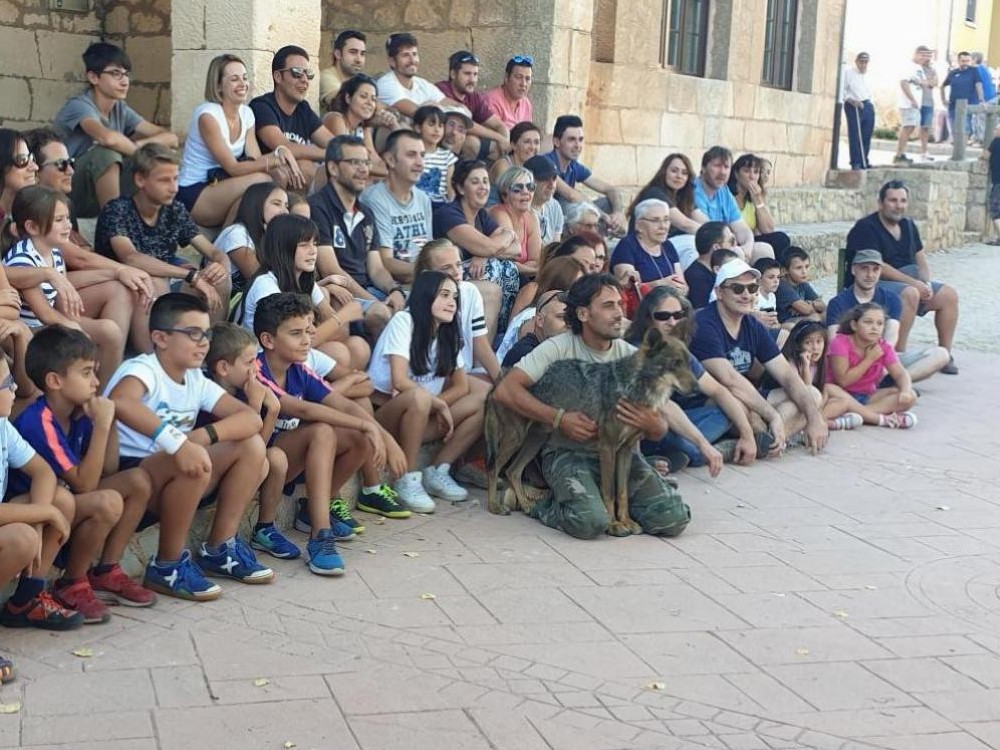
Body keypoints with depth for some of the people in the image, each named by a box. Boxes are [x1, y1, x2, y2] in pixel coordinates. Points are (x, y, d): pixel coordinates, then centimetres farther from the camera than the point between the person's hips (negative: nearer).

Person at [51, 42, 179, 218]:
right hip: (68, 194, -7)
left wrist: (138, 145, -21)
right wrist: (138, 151, -21)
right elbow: (107, 138, -39)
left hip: (101, 192, 7)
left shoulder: (121, 110, 4)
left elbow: (170, 138, -2)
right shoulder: (79, 106, -17)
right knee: (107, 153, -32)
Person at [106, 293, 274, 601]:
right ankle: (168, 566, -15)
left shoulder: (196, 380, 7)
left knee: (252, 446, -2)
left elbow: (251, 418, -4)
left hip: (170, 479, 8)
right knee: (193, 465, -35)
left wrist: (204, 435, -23)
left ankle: (219, 548, 7)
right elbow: (119, 401, -40)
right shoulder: (143, 369, -15)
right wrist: (178, 442, -47)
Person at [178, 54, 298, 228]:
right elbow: (233, 168, -19)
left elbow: (256, 160, -1)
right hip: (193, 195, -7)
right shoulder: (208, 114, -15)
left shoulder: (246, 113, 8)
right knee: (260, 181, -29)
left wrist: (280, 152, -22)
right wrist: (276, 160, -28)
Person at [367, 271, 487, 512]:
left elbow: (461, 387, 3)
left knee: (485, 399, -12)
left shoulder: (449, 333, 9)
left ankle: (437, 471, -5)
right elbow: (400, 381, -21)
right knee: (418, 398, -39)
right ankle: (407, 479, -21)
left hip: (420, 418, 7)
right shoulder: (404, 321, -10)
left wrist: (432, 404, -15)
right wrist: (438, 404, -18)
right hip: (384, 412, -6)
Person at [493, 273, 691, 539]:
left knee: (674, 518, -14)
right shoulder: (559, 348, -8)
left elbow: (660, 431, 4)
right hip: (568, 453, -4)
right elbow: (505, 390, -17)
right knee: (589, 521, -32)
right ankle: (546, 505, 1)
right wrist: (560, 419, -23)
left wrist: (652, 425, -22)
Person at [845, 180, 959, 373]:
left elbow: (921, 259, 14)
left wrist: (926, 283, -8)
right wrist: (913, 282, -23)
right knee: (909, 294, -36)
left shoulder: (908, 225, 15)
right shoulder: (865, 227, -11)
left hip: (910, 282, 8)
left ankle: (945, 355, 1)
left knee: (949, 295, -7)